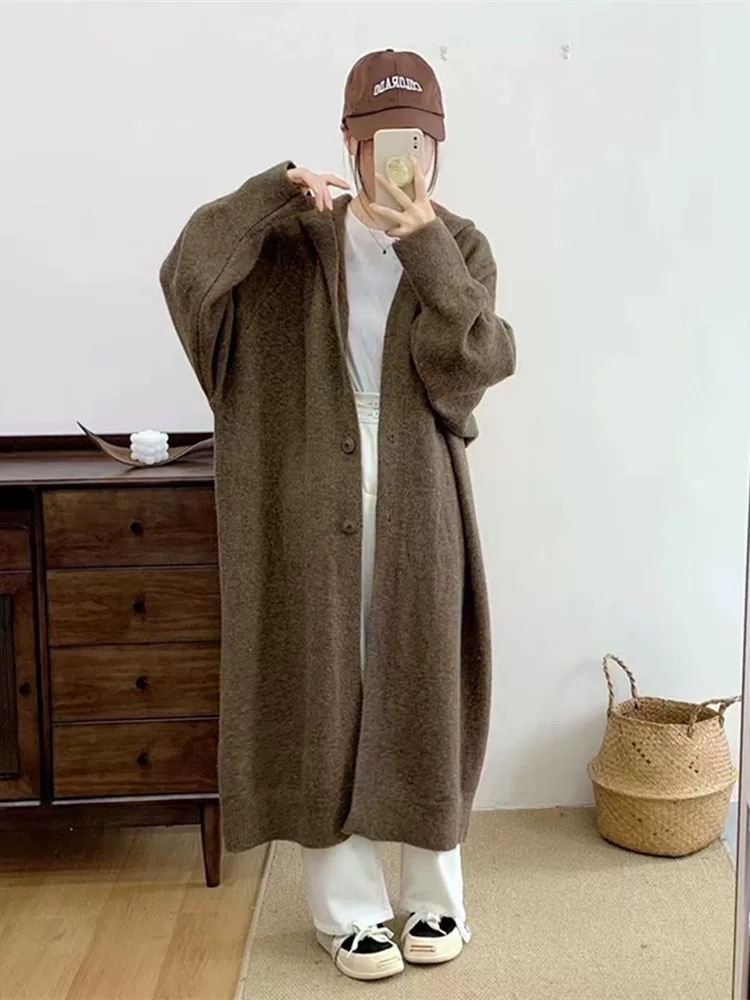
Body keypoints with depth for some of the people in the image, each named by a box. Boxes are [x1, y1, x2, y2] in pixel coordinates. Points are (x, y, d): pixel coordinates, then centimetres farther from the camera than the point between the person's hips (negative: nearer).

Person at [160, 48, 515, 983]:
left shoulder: (460, 247, 5)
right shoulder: (294, 238, 3)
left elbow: (472, 366, -12)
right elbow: (187, 275, -14)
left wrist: (424, 245, -19)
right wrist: (275, 192, -21)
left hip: (416, 507, 1)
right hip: (311, 503, 0)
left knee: (421, 693, 8)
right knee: (323, 694, 5)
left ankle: (435, 895, 28)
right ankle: (346, 905, 23)